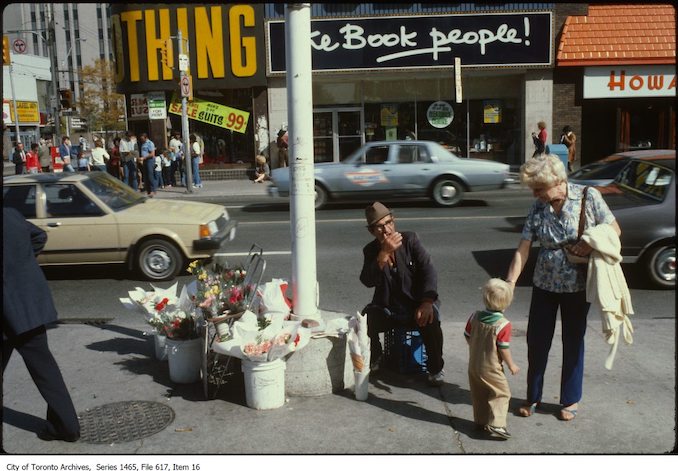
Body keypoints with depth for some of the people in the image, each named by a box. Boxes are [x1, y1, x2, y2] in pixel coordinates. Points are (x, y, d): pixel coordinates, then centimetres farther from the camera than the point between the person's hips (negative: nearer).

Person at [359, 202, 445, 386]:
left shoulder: (410, 239, -4)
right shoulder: (370, 250, -1)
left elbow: (428, 270, -12)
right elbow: (368, 281, -18)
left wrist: (427, 302, -26)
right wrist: (384, 253, -28)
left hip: (416, 305, -1)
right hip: (386, 308, 1)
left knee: (430, 321, -32)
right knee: (365, 320, -27)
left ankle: (435, 368, -6)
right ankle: (373, 361, 4)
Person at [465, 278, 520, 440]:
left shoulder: (474, 317, -4)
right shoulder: (503, 325, -21)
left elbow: (467, 337, 5)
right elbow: (503, 348, -18)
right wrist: (511, 365, -3)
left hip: (473, 364, 6)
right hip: (491, 368, -6)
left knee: (479, 394, 18)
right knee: (502, 394, 5)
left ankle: (480, 420, 27)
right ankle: (496, 424, -6)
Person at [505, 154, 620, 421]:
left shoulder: (589, 197, -13)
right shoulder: (538, 208, -5)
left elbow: (614, 229, -3)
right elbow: (523, 249, -7)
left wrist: (592, 244, -22)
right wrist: (509, 283, -14)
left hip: (577, 285, -2)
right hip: (545, 284, 3)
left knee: (573, 343, 10)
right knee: (536, 341, 7)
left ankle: (571, 400, 28)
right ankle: (533, 397, 26)